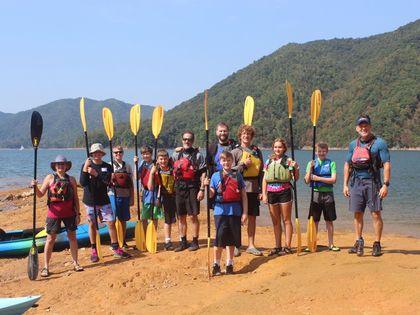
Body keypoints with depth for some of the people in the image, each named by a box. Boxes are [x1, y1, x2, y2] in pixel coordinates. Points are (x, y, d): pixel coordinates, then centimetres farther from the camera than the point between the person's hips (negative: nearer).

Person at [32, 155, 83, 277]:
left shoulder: (71, 179, 4)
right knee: (50, 239, 1)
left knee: (72, 237, 8)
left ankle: (75, 263, 19)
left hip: (69, 213, 2)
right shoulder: (50, 178, 0)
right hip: (54, 213, -2)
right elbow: (40, 194, -1)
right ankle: (46, 267, 8)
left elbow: (75, 198, 6)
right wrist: (35, 187, -21)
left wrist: (78, 214, 3)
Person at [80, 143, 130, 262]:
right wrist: (85, 169, -25)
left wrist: (96, 174, -30)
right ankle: (94, 251, 14)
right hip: (90, 201, -1)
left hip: (104, 200, 1)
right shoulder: (86, 166, -2)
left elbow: (107, 180, -15)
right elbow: (82, 183, -12)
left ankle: (116, 249, 6)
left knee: (111, 223, -2)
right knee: (92, 225, 5)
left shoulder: (107, 167, 2)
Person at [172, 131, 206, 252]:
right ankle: (183, 242, 19)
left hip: (192, 188, -4)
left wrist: (202, 189, -11)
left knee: (193, 216, -1)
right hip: (179, 187, 4)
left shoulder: (197, 155, -1)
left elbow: (203, 173, -5)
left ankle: (195, 242, 10)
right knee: (181, 217, 9)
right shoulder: (176, 154, 11)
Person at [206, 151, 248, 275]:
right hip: (220, 211, -1)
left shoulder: (237, 175, 6)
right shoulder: (216, 176, 4)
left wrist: (245, 212, 0)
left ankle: (229, 265, 18)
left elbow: (244, 195, 5)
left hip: (235, 211, 1)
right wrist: (206, 186, -21)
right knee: (219, 238, -4)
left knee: (231, 239, 7)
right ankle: (216, 265, 8)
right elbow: (211, 194, 0)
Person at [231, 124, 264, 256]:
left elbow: (261, 172, 10)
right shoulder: (235, 151, 1)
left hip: (254, 189, 4)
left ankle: (251, 245, 16)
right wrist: (244, 164, -14)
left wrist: (261, 190, 5)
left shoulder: (257, 151, 11)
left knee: (252, 216, 7)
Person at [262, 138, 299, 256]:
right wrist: (264, 194, 4)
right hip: (271, 193, 4)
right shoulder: (268, 162, 9)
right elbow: (265, 179, 11)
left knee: (286, 220, 2)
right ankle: (278, 247, 18)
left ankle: (287, 247, 7)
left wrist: (296, 168, -20)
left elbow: (296, 179, -4)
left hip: (284, 192, -4)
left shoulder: (288, 161, -3)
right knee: (275, 221, 10)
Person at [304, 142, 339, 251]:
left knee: (329, 221, 6)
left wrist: (318, 178, -14)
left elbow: (333, 180, -9)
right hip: (315, 194, 0)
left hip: (328, 194, 0)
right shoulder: (312, 163, 6)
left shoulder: (331, 163, 3)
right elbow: (307, 181, -1)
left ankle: (331, 244, 13)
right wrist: (310, 168, -13)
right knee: (314, 221, 3)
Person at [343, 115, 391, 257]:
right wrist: (345, 184, 13)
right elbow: (347, 165, 18)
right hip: (356, 182, 4)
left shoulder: (379, 143, -3)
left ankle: (377, 244, 6)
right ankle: (359, 242, 21)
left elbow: (387, 164, -6)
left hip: (372, 182, -4)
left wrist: (385, 184, -14)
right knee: (357, 214, 8)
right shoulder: (353, 144, 11)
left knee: (376, 213, -4)